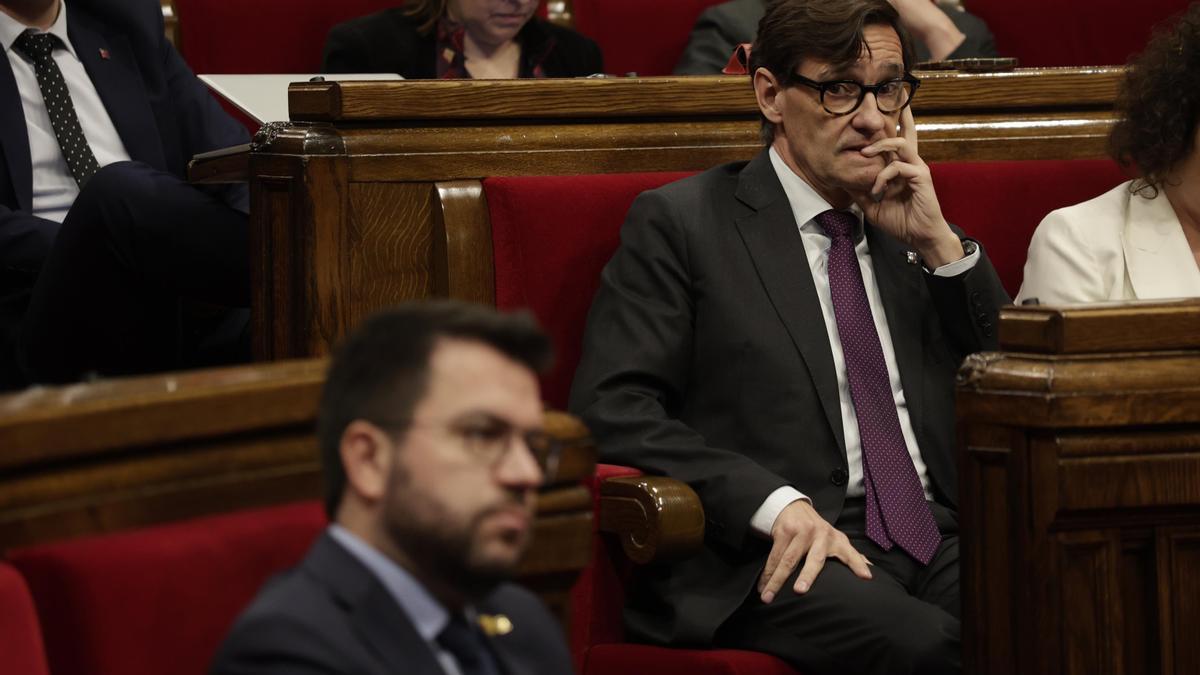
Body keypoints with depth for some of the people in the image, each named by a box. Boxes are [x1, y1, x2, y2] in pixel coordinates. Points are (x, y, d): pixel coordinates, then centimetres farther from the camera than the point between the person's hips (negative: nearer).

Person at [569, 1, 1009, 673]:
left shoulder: (911, 226, 22)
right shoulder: (680, 223, 6)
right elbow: (612, 409, -5)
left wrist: (938, 243, 7)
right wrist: (777, 505, -18)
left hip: (939, 542, 5)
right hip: (783, 561, -4)